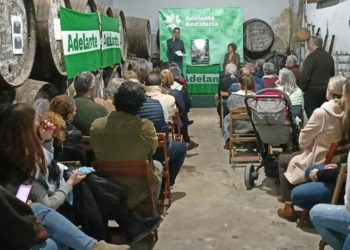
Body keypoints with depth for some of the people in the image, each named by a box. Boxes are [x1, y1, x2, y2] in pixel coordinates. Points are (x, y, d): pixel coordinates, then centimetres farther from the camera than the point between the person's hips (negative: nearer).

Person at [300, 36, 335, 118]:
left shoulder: (311, 57, -11)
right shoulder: (329, 57, 12)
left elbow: (305, 76, -15)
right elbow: (332, 74, 19)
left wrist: (302, 89, -7)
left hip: (312, 90, -7)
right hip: (326, 91, 7)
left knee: (311, 115, -3)